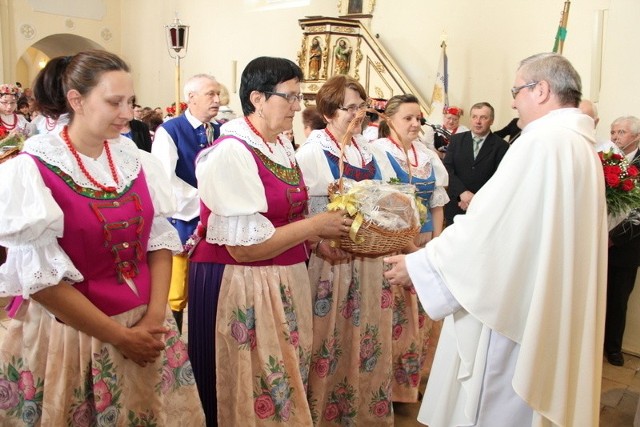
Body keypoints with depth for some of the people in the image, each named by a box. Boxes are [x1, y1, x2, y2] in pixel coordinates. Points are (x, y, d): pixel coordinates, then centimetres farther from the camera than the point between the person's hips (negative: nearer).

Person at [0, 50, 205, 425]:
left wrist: (154, 316, -10)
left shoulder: (136, 160, 1)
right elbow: (41, 278, -14)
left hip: (145, 328, 4)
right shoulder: (32, 170, -13)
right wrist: (120, 336, -13)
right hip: (70, 333, -4)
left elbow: (160, 240, 2)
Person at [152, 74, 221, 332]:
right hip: (183, 220, -5)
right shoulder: (169, 131, -8)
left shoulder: (221, 132, 7)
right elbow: (163, 178, -18)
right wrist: (203, 201, -21)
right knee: (178, 293, 6)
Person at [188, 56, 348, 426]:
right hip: (241, 289, -8)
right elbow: (245, 246, -22)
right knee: (254, 394, 9)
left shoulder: (283, 146, 7)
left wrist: (321, 240, -2)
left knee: (287, 385, 19)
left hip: (286, 283, 8)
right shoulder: (231, 153, -18)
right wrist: (315, 225, -15)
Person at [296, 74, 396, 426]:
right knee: (329, 338, 4)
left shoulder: (369, 150, 12)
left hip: (369, 259, 6)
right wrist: (318, 242, -24)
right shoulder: (311, 152, -6)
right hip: (330, 258, -5)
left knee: (366, 337, 13)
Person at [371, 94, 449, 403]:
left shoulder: (428, 156, 11)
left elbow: (437, 203, 13)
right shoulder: (377, 152, -7)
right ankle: (388, 386, 18)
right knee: (392, 315, 0)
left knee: (423, 314, 11)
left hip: (424, 245, 6)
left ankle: (410, 378, 30)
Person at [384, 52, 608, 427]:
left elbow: (488, 226, -21)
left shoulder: (542, 142, -19)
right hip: (556, 315, 9)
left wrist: (418, 265, -12)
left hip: (513, 310, -9)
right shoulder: (584, 146, 10)